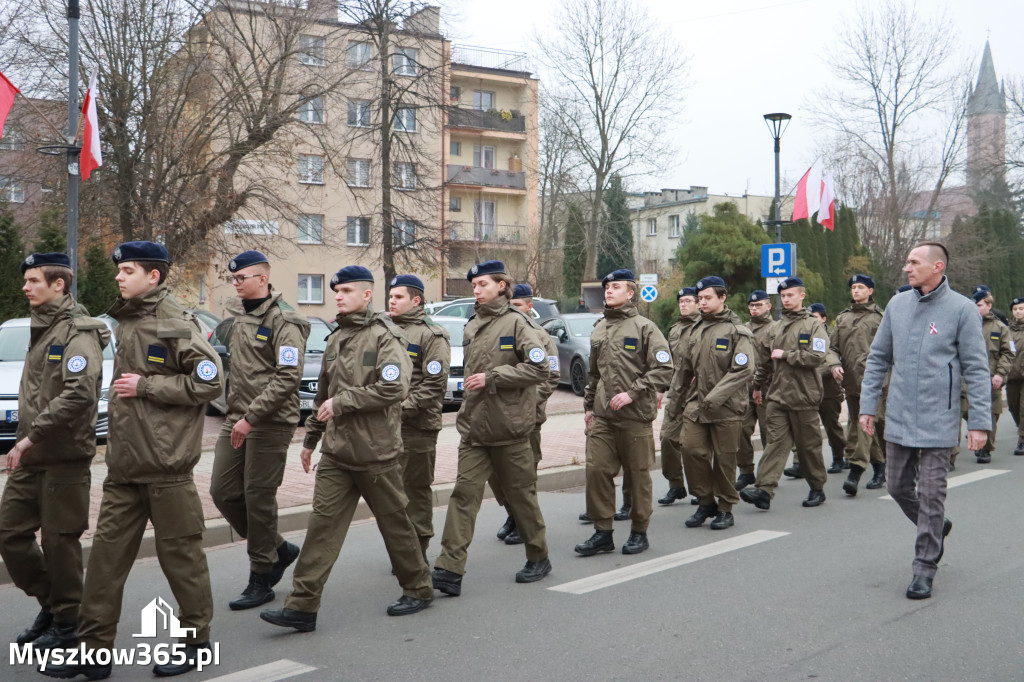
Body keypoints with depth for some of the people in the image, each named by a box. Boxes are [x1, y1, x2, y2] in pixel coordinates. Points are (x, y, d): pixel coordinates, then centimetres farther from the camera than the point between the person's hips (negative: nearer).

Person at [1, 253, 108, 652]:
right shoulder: (41, 329, 16)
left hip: (64, 456, -9)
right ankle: (49, 603, 27)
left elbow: (79, 394, -26)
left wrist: (33, 436, -23)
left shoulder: (78, 332, -13)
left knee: (59, 540, 0)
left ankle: (67, 623, 15)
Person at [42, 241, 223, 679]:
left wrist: (144, 385, -16)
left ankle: (196, 639, 19)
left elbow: (209, 382, -18)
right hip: (124, 463, 8)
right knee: (107, 553, 8)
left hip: (165, 464, -8)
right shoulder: (126, 322, 14)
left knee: (180, 552, 4)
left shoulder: (176, 324, -10)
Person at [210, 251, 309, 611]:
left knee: (258, 498, -2)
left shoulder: (283, 323, -12)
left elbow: (288, 378, -20)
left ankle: (261, 581, 13)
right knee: (223, 491, 6)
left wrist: (251, 417, -22)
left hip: (270, 423, -8)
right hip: (237, 420, 8)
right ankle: (278, 548, 25)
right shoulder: (238, 317, 14)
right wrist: (235, 413, 16)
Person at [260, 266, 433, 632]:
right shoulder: (335, 339, 14)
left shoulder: (385, 337, -10)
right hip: (335, 451, 6)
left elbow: (394, 388, -24)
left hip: (376, 451, -6)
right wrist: (310, 437, 25)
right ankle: (302, 606, 2)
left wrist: (342, 401, -19)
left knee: (394, 521, 7)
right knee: (323, 523, 1)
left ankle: (418, 589, 26)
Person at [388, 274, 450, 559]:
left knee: (417, 487, 0)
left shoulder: (431, 334, -6)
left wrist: (403, 407, -19)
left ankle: (418, 552, 11)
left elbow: (435, 384, -14)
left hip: (418, 426, -7)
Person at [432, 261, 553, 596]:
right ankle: (450, 570, -5)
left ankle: (539, 559, 26)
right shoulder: (472, 327, 13)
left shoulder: (516, 323, -8)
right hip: (475, 430, 5)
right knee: (464, 494, -3)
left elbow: (540, 369, -17)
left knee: (521, 495, 7)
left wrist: (491, 377, -19)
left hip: (509, 430, -5)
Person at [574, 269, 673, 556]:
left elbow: (663, 369, -11)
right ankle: (602, 532, 11)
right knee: (596, 470, -1)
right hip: (602, 417, 5)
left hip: (636, 415, -5)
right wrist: (588, 405, 19)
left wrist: (632, 393, -17)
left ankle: (639, 532, 18)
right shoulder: (598, 329, 16)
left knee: (638, 474, 5)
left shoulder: (644, 327, -4)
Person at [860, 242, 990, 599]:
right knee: (897, 486, 13)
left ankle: (924, 569, 11)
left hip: (938, 422, -5)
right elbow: (877, 359, 11)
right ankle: (936, 528, 40)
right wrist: (867, 406, 7)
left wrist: (980, 422, -11)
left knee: (931, 495, 0)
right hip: (898, 420, 5)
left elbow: (977, 369, -7)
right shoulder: (897, 304, 6)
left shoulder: (961, 308, -7)